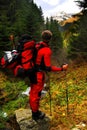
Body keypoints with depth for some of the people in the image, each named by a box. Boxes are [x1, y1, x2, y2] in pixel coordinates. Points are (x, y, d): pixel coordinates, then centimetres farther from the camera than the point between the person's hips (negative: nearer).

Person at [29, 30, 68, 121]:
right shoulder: (47, 50, -24)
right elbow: (48, 68, -25)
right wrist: (62, 68, -19)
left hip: (33, 73, 8)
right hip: (39, 75, -8)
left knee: (33, 93, 21)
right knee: (36, 95, 8)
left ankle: (34, 111, 41)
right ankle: (36, 114, 27)